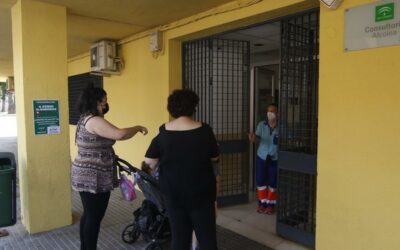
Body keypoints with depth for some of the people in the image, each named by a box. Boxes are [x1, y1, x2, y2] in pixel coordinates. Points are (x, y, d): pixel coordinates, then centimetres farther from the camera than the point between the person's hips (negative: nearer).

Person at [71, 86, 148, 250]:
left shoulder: (85, 119, 13)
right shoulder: (94, 121, -20)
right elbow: (120, 134, -31)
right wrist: (138, 128, -15)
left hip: (85, 176, 10)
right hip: (94, 179, -10)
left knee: (88, 215, 18)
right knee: (94, 217, 2)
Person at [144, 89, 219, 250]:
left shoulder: (163, 132, -7)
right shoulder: (204, 131, -11)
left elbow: (149, 161, -3)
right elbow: (214, 158, 1)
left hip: (173, 192, 2)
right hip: (200, 192, -2)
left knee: (179, 236, 12)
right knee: (206, 236, 9)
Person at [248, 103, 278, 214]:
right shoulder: (261, 124, -1)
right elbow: (258, 136, -13)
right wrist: (253, 137, -35)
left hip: (275, 158, -2)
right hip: (261, 156, 2)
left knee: (272, 182, 6)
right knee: (260, 181, 7)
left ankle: (270, 204, 21)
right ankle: (262, 203, 23)